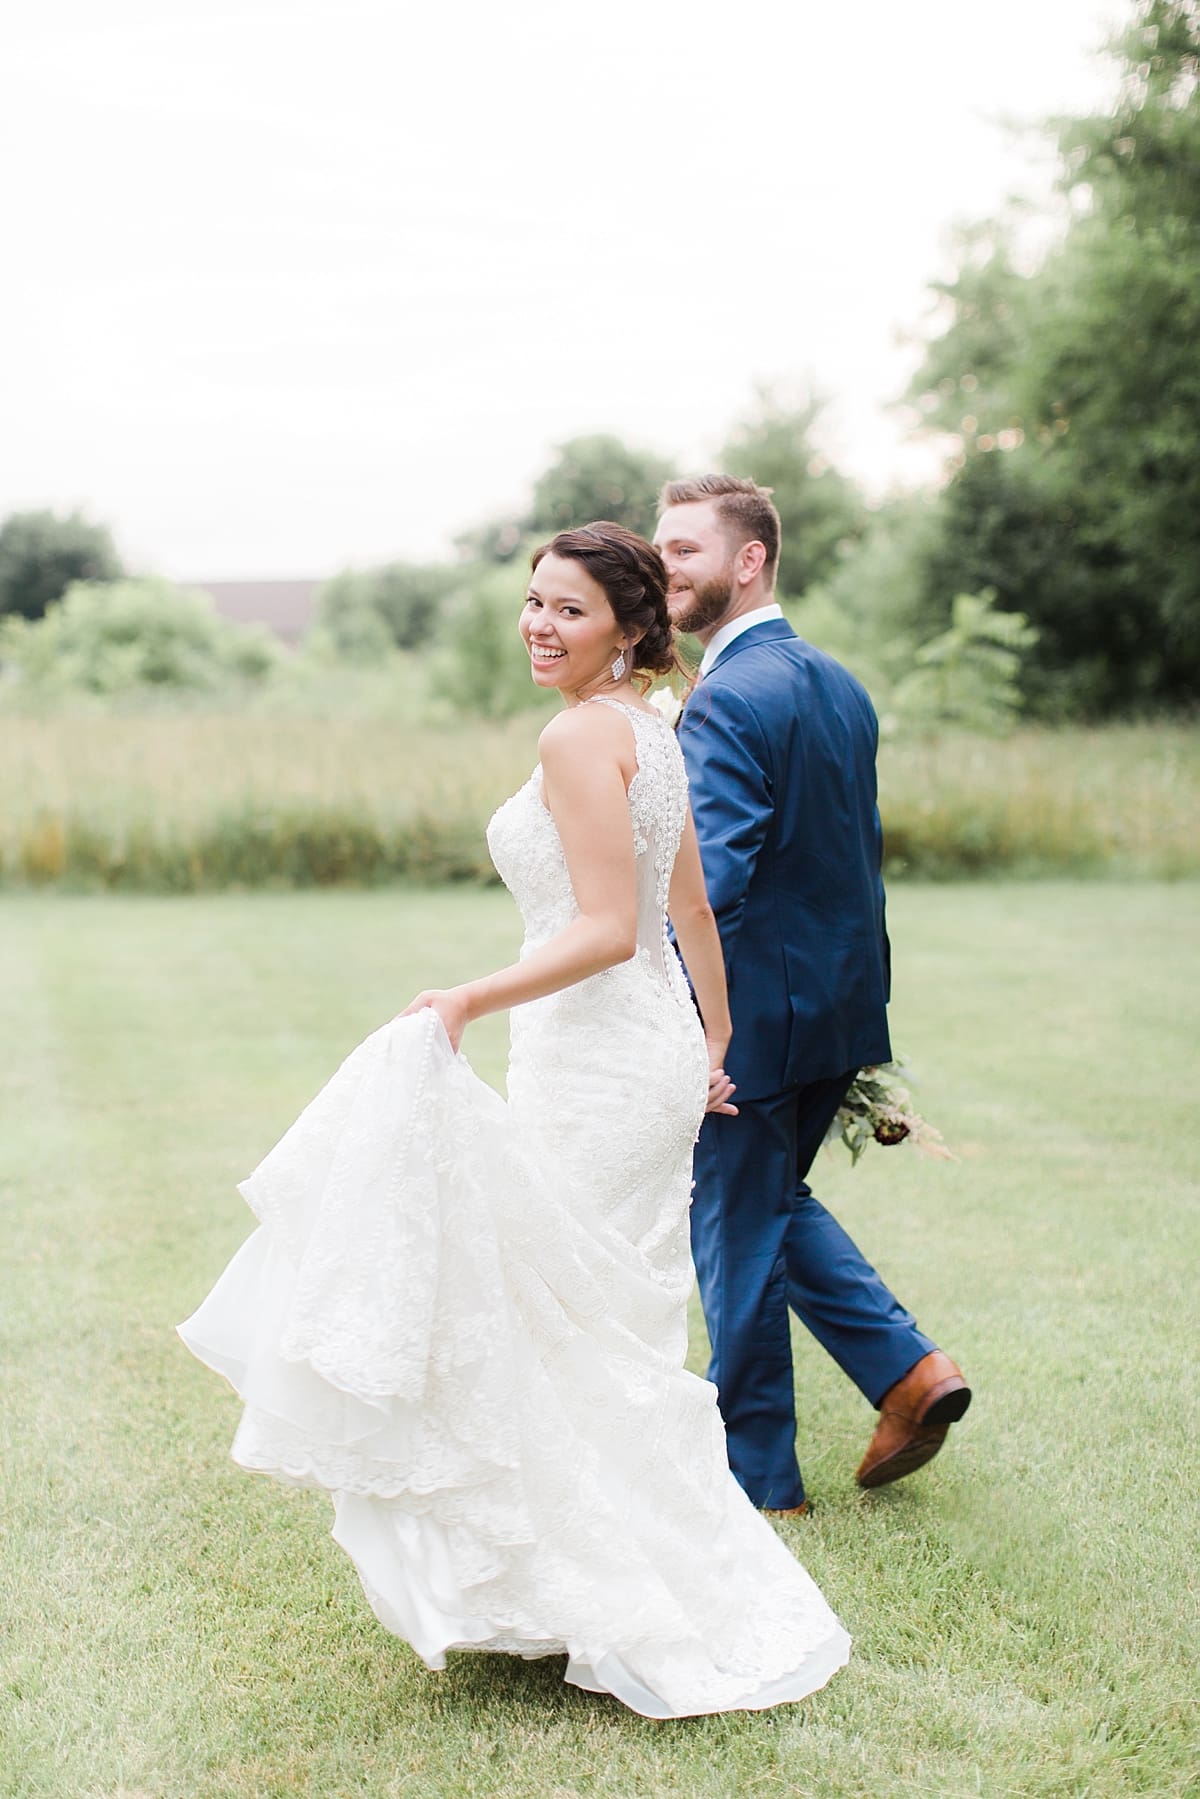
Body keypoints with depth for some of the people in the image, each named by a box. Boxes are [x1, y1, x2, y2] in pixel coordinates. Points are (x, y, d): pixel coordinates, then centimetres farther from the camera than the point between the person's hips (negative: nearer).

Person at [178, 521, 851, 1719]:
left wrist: (473, 999, -24)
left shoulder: (583, 735, -16)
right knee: (616, 1337, 17)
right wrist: (716, 1048, 27)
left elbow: (608, 930, -23)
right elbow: (693, 916, 19)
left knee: (564, 1337, 1)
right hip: (652, 1056, 10)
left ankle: (649, 1621, 9)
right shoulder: (651, 734, 13)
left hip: (593, 1068, -10)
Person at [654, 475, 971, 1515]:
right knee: (777, 1200, 25)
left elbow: (710, 883, -26)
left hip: (756, 1014, -9)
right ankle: (907, 1368, 17)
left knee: (738, 1241, 5)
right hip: (841, 1001, 9)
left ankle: (760, 1480, 18)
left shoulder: (728, 700, -20)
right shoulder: (841, 685, 9)